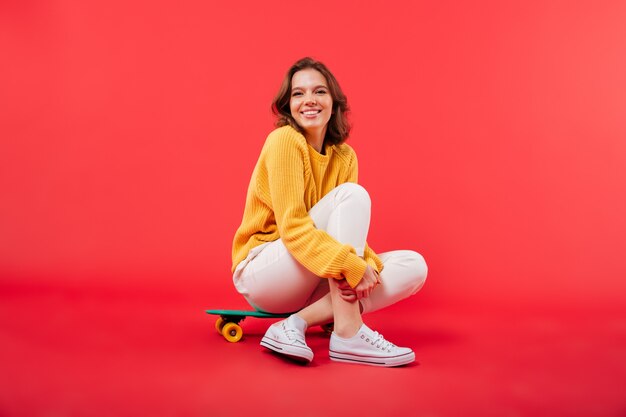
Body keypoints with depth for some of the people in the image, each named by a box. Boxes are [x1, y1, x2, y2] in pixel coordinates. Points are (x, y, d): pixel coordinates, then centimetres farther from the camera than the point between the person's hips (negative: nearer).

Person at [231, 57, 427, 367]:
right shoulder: (285, 140, -14)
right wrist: (353, 266, -32)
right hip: (262, 272, -7)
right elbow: (293, 228, -23)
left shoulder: (344, 156, 5)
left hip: (309, 282, 7)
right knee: (353, 194, -24)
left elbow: (351, 230, 0)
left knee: (413, 266, -7)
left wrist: (368, 263, -22)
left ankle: (296, 324, -20)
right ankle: (348, 335, -28)